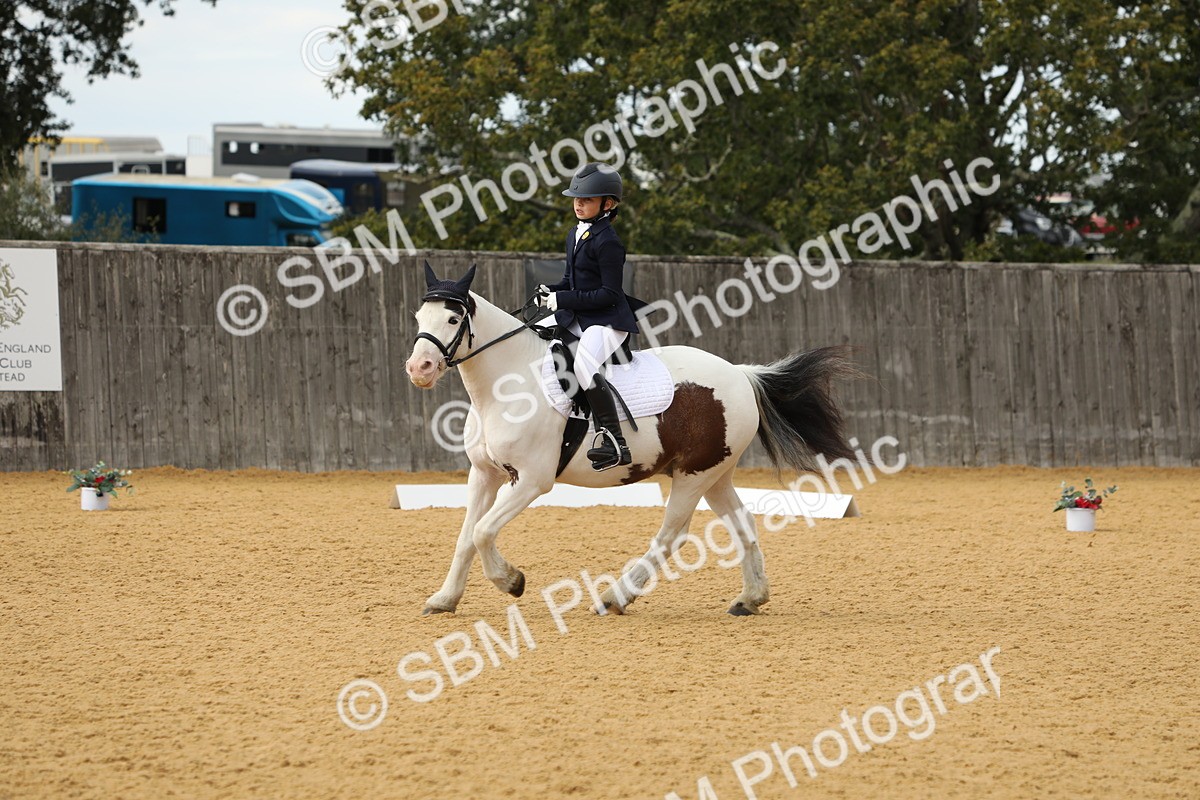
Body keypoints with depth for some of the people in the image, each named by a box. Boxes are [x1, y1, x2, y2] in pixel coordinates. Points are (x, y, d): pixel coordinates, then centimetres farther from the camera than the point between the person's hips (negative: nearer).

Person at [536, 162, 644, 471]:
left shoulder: (607, 242, -16)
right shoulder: (575, 235, 12)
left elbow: (609, 294, -20)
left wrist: (564, 299, -20)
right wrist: (551, 292, 3)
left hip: (608, 320, -10)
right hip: (577, 318, 10)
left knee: (585, 365, -34)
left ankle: (615, 444, -35)